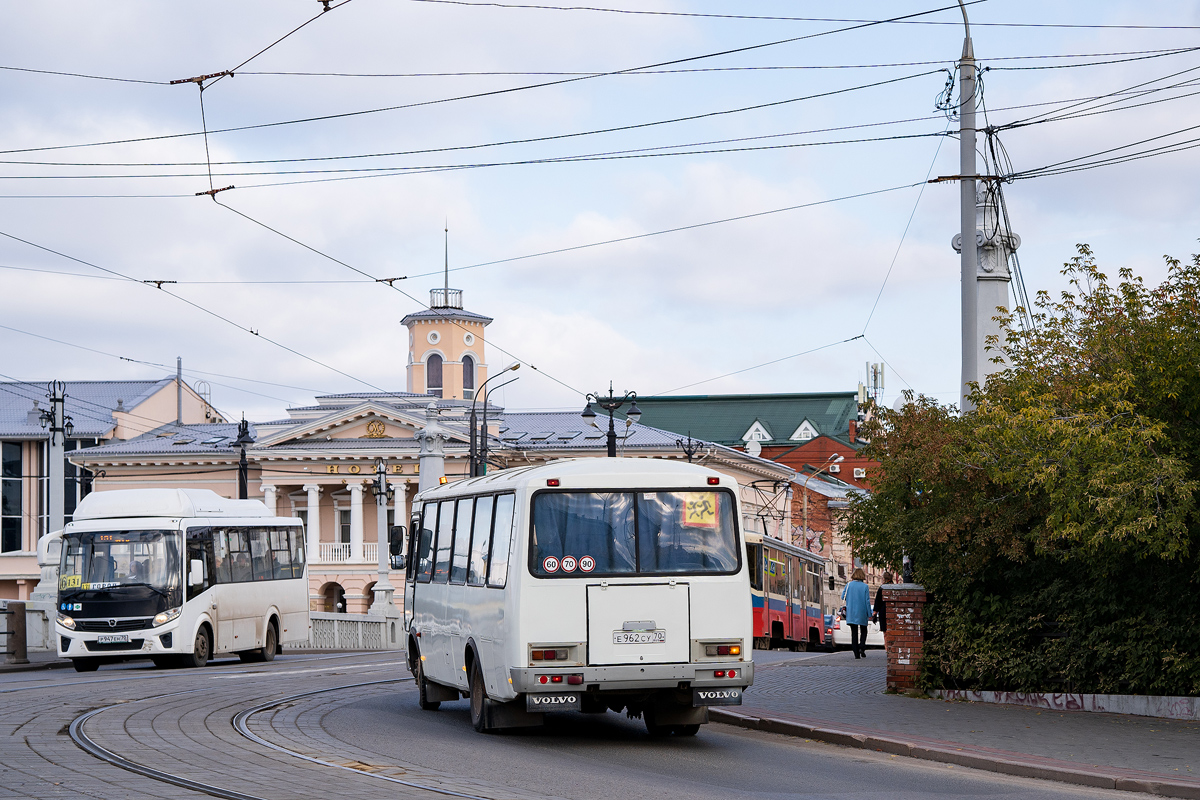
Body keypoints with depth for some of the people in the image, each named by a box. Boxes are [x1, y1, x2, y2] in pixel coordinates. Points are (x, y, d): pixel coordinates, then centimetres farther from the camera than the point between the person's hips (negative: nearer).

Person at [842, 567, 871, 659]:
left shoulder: (849, 585, -2)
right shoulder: (865, 586, -6)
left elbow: (843, 597, 5)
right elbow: (867, 601, -6)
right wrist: (869, 614, -1)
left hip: (851, 613, 1)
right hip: (862, 613, -1)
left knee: (854, 632, 6)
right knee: (863, 631, 14)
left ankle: (856, 653, 2)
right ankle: (862, 647, -10)